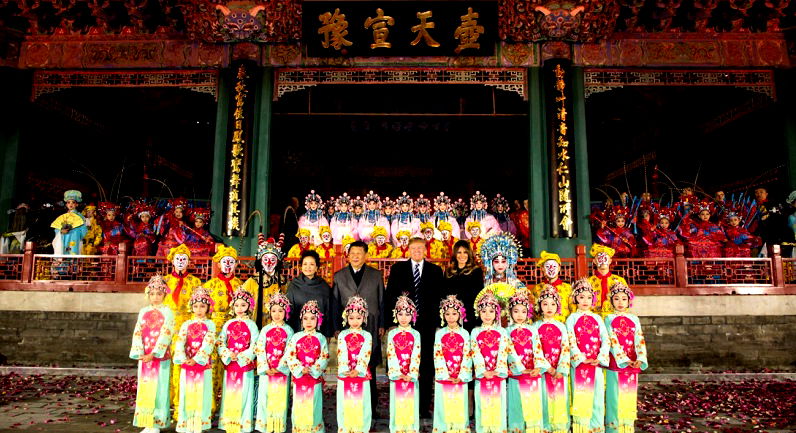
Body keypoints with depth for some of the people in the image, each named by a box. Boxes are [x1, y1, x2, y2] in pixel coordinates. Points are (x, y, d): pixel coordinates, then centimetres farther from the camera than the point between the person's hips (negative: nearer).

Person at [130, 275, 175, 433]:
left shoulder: (167, 312, -3)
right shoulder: (143, 312, 8)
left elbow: (165, 335, -12)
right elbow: (137, 333, 1)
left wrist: (153, 354, -20)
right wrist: (140, 353, -11)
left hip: (161, 357, -4)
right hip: (144, 356, 4)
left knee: (159, 389, 0)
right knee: (144, 389, 7)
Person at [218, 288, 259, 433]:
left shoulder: (251, 325, -2)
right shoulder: (228, 324, 7)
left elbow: (255, 345, -7)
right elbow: (220, 342, 5)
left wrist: (241, 357, -14)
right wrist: (228, 355, -11)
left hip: (245, 365, -3)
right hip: (229, 364, 3)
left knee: (243, 394, -1)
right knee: (229, 393, 7)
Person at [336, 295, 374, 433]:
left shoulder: (367, 336, 1)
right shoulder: (342, 335, 3)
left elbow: (365, 355, -8)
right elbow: (341, 355, -6)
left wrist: (357, 370, -20)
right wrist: (345, 370, -19)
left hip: (361, 374, 0)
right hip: (345, 375, 1)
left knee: (361, 403, 4)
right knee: (345, 404, 6)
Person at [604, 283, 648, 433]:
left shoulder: (634, 319, 8)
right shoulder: (609, 319, -1)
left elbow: (640, 341, -1)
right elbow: (612, 341, -10)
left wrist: (640, 360, -16)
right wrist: (624, 360, -20)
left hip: (632, 363, 3)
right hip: (615, 363, -3)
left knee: (629, 396, 9)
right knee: (615, 396, 1)